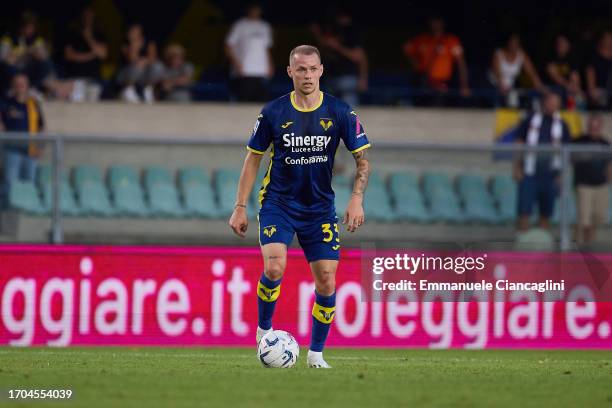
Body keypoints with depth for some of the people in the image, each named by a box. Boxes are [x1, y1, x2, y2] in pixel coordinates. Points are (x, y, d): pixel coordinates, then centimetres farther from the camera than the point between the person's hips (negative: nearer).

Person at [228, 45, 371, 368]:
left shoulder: (340, 112, -4)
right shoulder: (273, 112, -5)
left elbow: (362, 159, 1)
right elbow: (253, 158, 4)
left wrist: (356, 199, -14)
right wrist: (240, 207, -1)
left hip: (320, 206, 1)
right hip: (277, 203, -1)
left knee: (326, 283, -4)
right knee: (274, 267, -24)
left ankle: (316, 353, 13)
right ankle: (264, 330, 1)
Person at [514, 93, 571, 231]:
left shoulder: (561, 125, 8)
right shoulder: (530, 120, 5)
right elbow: (519, 145, 8)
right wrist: (517, 168, 0)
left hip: (550, 176, 1)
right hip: (529, 173, -1)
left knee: (546, 214, 4)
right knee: (525, 211, -8)